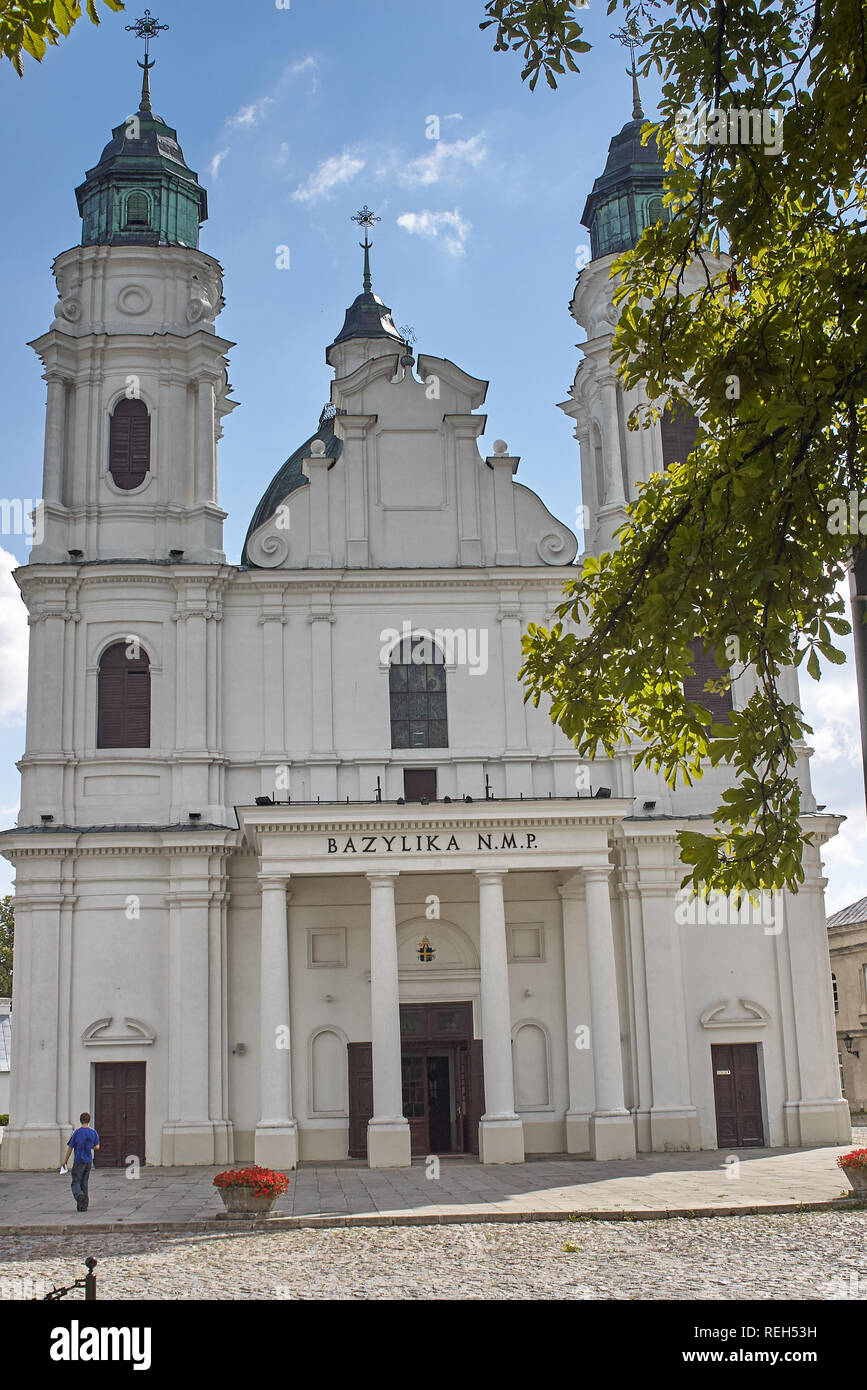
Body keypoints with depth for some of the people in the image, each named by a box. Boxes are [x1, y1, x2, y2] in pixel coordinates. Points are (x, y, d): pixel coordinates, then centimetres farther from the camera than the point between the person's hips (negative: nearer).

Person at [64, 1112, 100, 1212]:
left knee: (75, 1182, -1)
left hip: (79, 1161, -4)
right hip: (89, 1161, 4)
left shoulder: (76, 1132, -8)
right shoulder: (93, 1132, 0)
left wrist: (65, 1160, 6)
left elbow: (70, 1148, -4)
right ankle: (84, 1205, 11)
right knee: (84, 1183, 13)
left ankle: (79, 1195, -30)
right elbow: (97, 1147, 0)